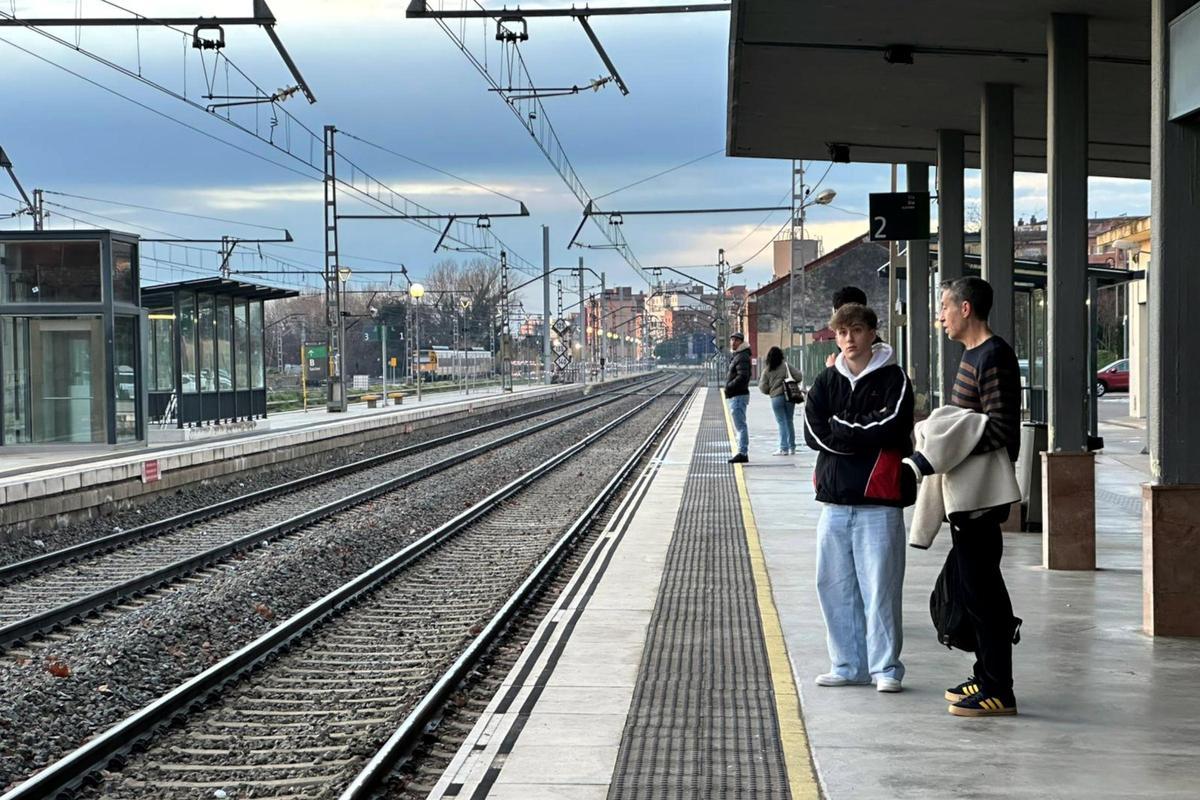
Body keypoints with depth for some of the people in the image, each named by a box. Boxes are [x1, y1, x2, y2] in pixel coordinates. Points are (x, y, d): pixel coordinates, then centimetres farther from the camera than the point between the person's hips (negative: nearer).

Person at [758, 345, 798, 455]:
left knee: (782, 422, 2)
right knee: (789, 421, 12)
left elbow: (763, 388, -3)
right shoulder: (786, 366, -1)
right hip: (789, 396, 2)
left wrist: (759, 380, 17)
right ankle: (792, 448, 15)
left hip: (776, 398, -2)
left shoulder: (766, 371, -1)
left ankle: (784, 448, -2)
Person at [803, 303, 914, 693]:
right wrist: (863, 432, -8)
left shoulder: (893, 379, 1)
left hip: (879, 499, -5)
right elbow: (813, 433, 1)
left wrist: (840, 430, -7)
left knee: (880, 585, -5)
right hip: (835, 498, 5)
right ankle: (848, 665, 17)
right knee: (833, 584, 7)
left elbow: (890, 428, -14)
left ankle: (886, 666, 3)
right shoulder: (826, 382, 14)